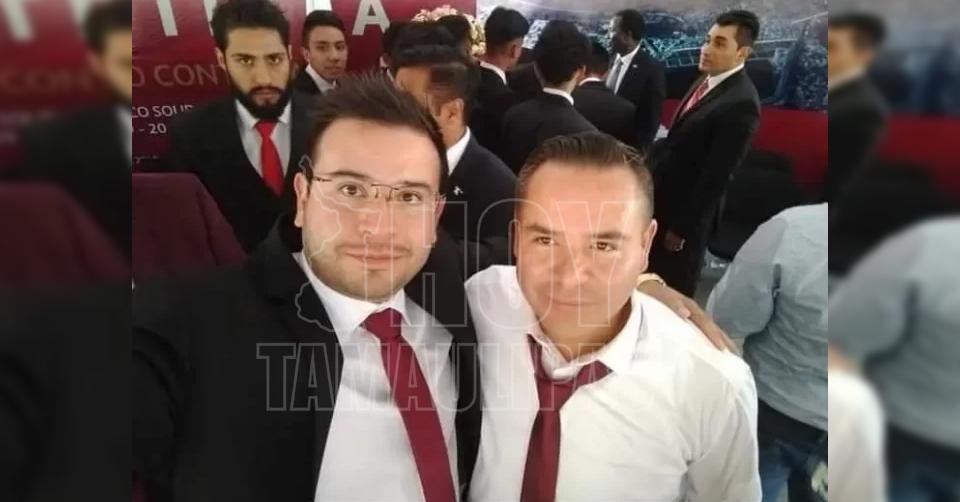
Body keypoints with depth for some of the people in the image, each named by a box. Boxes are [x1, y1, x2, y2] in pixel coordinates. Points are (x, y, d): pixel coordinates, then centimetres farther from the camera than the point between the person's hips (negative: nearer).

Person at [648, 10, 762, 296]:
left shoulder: (740, 104, -24)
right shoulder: (706, 81, 4)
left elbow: (715, 176, -22)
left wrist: (681, 227, -17)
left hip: (685, 212, -8)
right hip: (663, 201, 8)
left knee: (673, 289, 11)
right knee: (650, 276, 23)